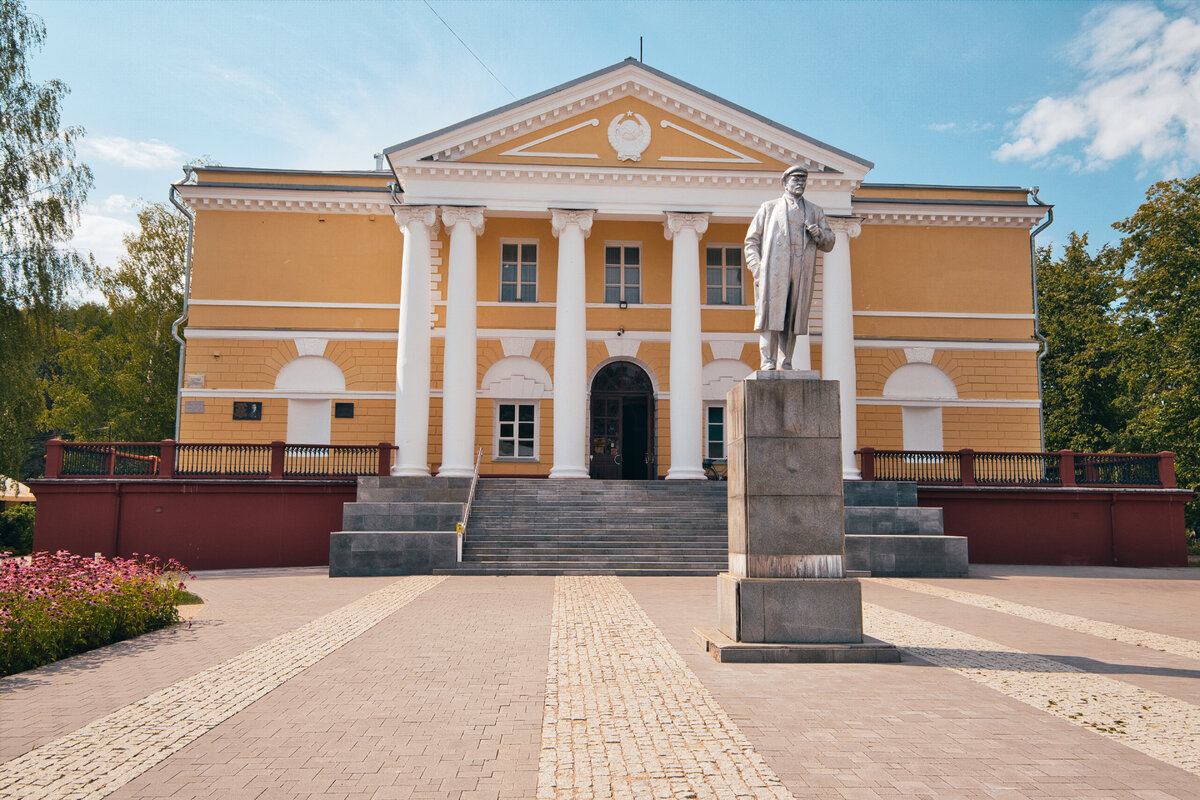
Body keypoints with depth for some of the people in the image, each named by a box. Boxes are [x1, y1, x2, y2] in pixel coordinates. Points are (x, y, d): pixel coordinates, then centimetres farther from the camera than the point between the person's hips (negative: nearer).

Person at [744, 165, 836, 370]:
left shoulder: (816, 211, 23)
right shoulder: (769, 207, 17)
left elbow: (828, 244, 20)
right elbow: (751, 240, 12)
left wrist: (819, 234, -3)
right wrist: (757, 268, -3)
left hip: (802, 274, 2)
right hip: (773, 271, -2)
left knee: (793, 320, 0)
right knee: (770, 314, -9)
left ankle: (785, 365, 5)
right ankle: (768, 363, -9)